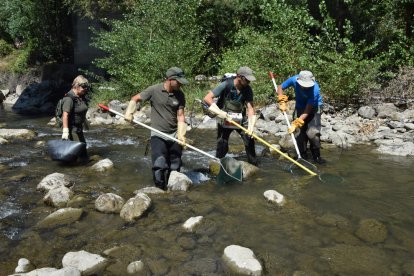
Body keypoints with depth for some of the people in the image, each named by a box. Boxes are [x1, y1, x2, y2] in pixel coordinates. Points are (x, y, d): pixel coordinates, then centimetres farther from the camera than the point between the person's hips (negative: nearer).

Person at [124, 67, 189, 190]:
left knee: (175, 168, 10)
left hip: (174, 135, 4)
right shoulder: (154, 90, -9)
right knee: (159, 166, -17)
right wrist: (129, 112, -14)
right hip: (158, 135, -3)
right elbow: (135, 99, 1)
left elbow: (180, 116, -4)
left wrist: (181, 134, -16)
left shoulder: (180, 95, -1)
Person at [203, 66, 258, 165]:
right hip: (224, 120, -3)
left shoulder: (248, 89, -12)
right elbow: (207, 98, -25)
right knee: (222, 145, 0)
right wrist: (220, 112, -33)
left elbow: (250, 108, -18)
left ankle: (253, 166, 10)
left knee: (249, 141, -5)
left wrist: (251, 126, -32)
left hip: (240, 119, 3)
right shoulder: (226, 85, -22)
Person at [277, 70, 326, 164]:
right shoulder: (294, 80, -26)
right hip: (300, 106, 3)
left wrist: (295, 124, -36)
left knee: (312, 132, -16)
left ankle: (316, 156, -1)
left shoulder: (315, 89, -35)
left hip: (314, 107, -3)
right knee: (299, 133, -2)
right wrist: (282, 102, -21)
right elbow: (280, 87, -8)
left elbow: (307, 111, -33)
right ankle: (303, 155, 12)